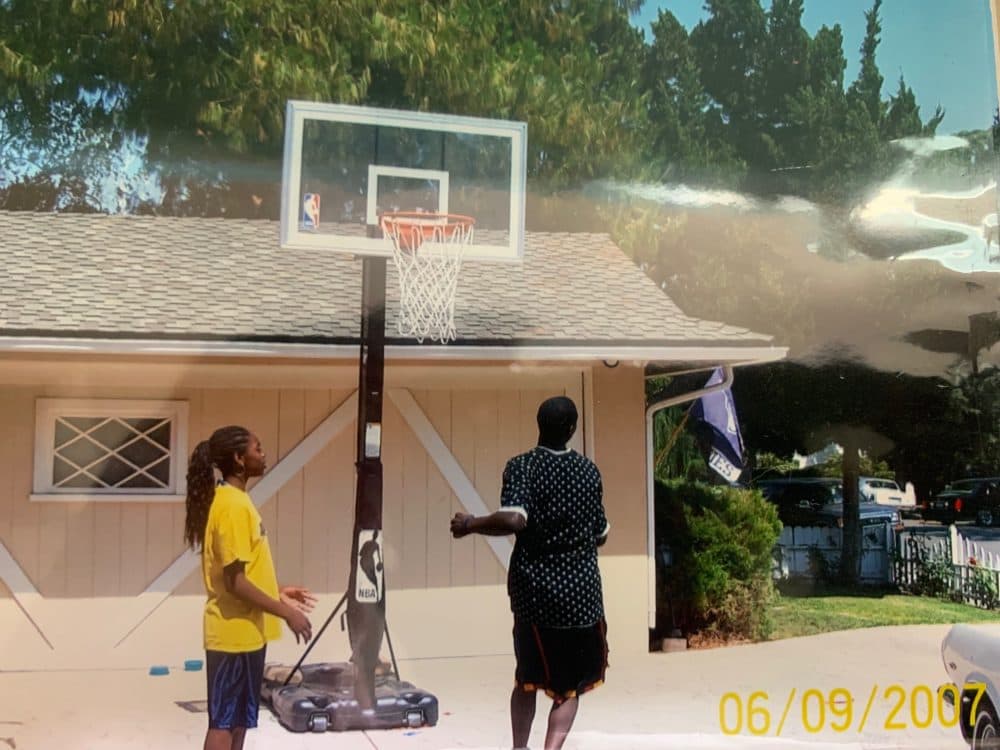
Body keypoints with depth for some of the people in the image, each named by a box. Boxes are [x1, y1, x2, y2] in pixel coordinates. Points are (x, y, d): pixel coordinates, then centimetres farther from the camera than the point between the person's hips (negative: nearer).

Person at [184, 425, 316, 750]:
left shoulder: (233, 500, 11)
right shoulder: (233, 505, -20)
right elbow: (235, 581, -22)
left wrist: (278, 592, 18)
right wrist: (286, 613, -18)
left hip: (244, 632, 10)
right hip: (235, 633, -10)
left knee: (238, 719, 17)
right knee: (224, 722, 0)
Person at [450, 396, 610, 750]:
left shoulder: (522, 466, -9)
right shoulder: (589, 470, 2)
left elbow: (514, 519, -26)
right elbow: (600, 535, 10)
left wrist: (470, 524, -11)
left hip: (533, 588, -1)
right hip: (581, 591, 1)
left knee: (528, 678, 20)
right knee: (570, 685, 10)